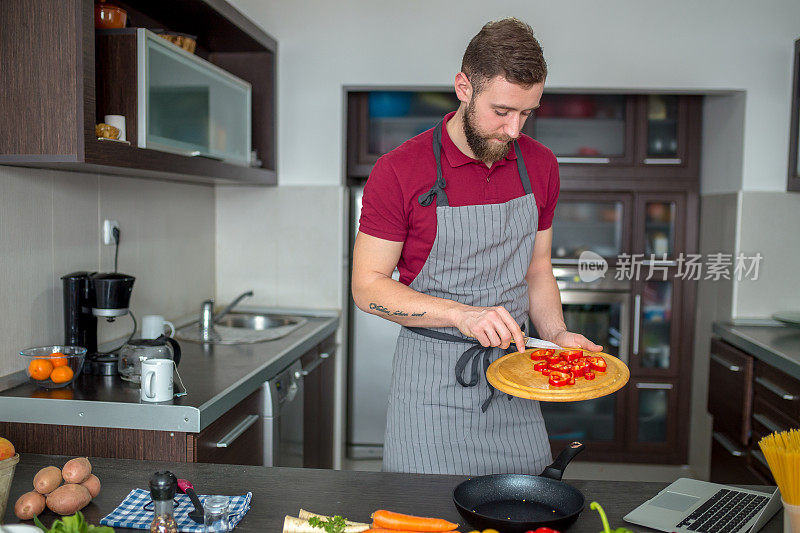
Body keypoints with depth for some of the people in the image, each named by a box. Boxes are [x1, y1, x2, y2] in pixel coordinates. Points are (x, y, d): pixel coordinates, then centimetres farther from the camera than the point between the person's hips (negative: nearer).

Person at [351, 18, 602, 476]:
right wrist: (463, 314, -22)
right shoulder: (398, 171, -12)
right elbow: (368, 286, -10)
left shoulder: (540, 166, 4)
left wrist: (557, 336, -4)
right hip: (432, 381, -4)